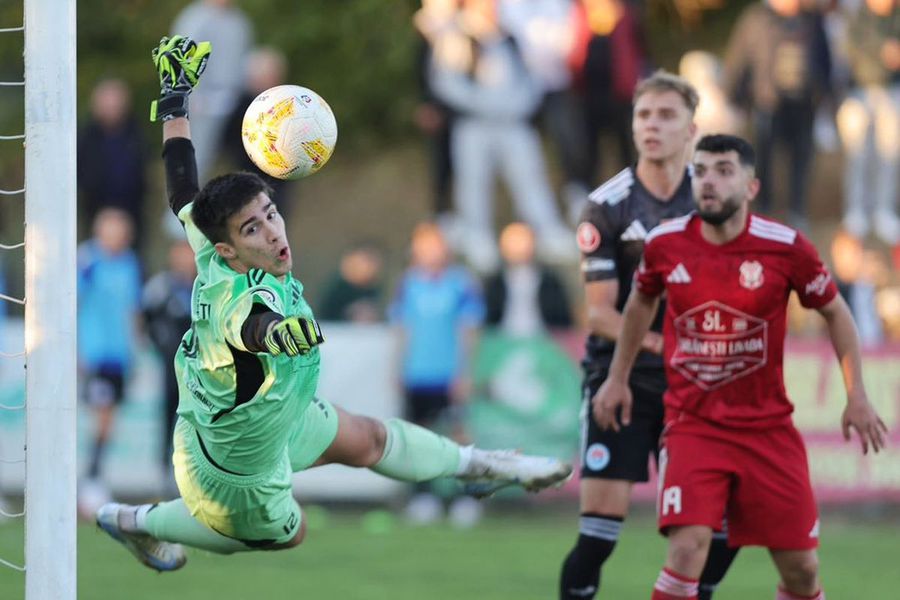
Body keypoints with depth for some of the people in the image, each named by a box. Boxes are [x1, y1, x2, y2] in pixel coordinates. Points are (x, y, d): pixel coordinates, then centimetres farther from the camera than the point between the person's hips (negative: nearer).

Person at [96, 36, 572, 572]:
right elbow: (250, 324, -70)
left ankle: (473, 464, 51)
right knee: (287, 531, 26)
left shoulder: (211, 260, -22)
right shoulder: (249, 299, -45)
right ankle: (139, 522, 39)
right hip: (234, 475, -8)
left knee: (366, 440, 26)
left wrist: (175, 102, 2)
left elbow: (184, 193, -8)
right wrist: (274, 331, -93)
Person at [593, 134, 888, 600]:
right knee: (687, 547, -21)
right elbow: (641, 303, 17)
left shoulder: (786, 248, -10)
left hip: (768, 427, 1)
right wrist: (618, 378, 20)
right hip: (692, 425, 0)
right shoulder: (665, 245, -5)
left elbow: (835, 313, 5)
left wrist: (856, 396, 1)